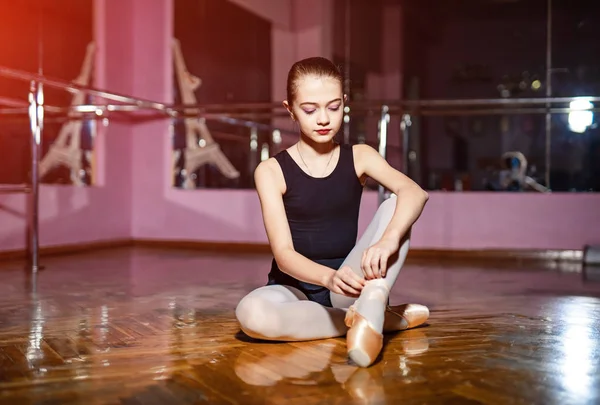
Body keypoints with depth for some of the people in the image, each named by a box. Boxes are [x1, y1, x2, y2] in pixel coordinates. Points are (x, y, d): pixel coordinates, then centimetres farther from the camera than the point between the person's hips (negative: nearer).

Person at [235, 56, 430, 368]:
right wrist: (328, 276, -36)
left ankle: (371, 307, -38)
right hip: (295, 287, -1)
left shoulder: (359, 157, 1)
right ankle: (386, 319, -21)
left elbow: (415, 192, -19)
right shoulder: (271, 171, -5)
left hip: (347, 286, 1)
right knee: (250, 313, -36)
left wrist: (388, 239, -40)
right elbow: (283, 253, -15)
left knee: (394, 207, -17)